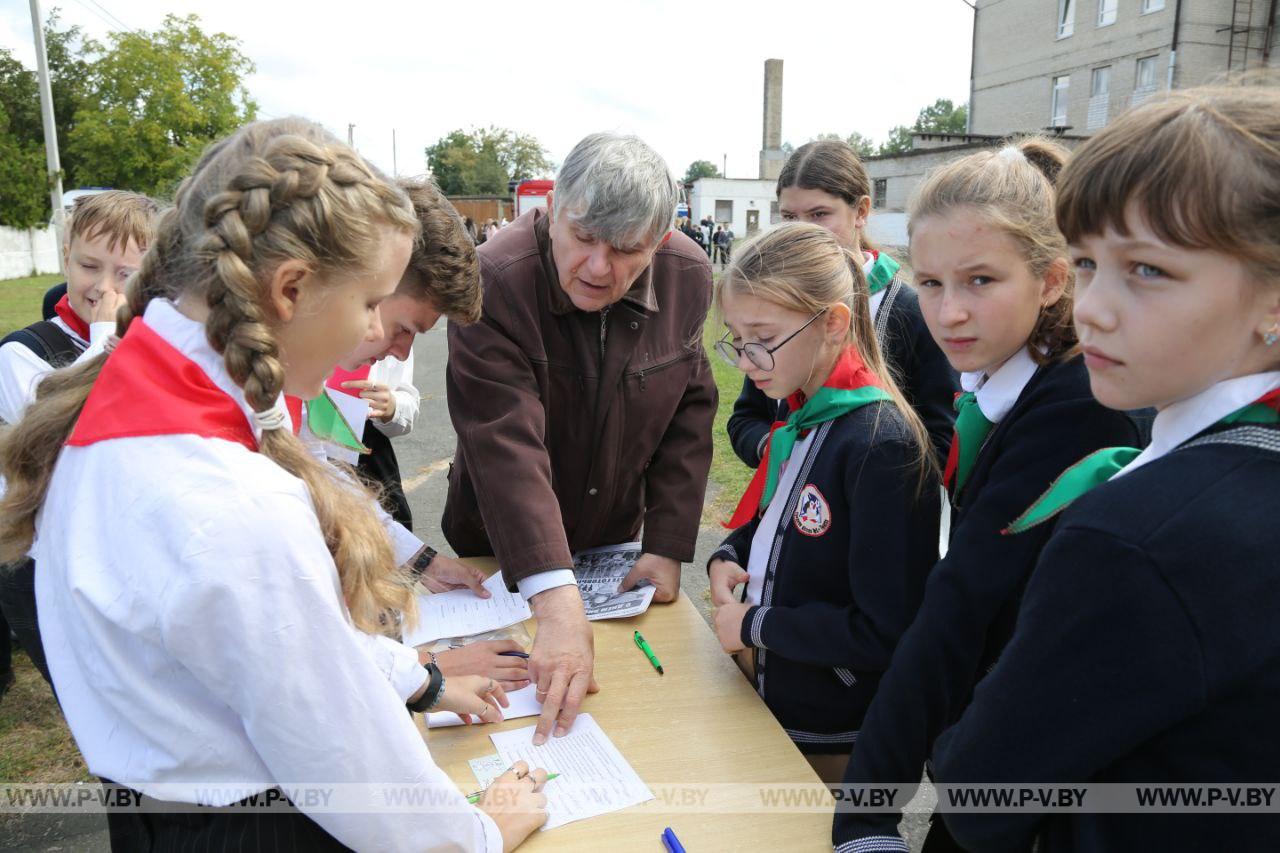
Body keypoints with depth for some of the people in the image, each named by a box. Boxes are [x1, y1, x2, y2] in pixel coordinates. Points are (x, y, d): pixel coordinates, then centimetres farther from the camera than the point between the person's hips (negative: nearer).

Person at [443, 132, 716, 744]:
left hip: (616, 541, 4)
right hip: (502, 553, -3)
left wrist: (668, 547, -12)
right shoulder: (495, 283, -31)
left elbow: (690, 412, -7)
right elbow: (507, 447, -38)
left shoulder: (688, 278, -15)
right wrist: (557, 602, -46)